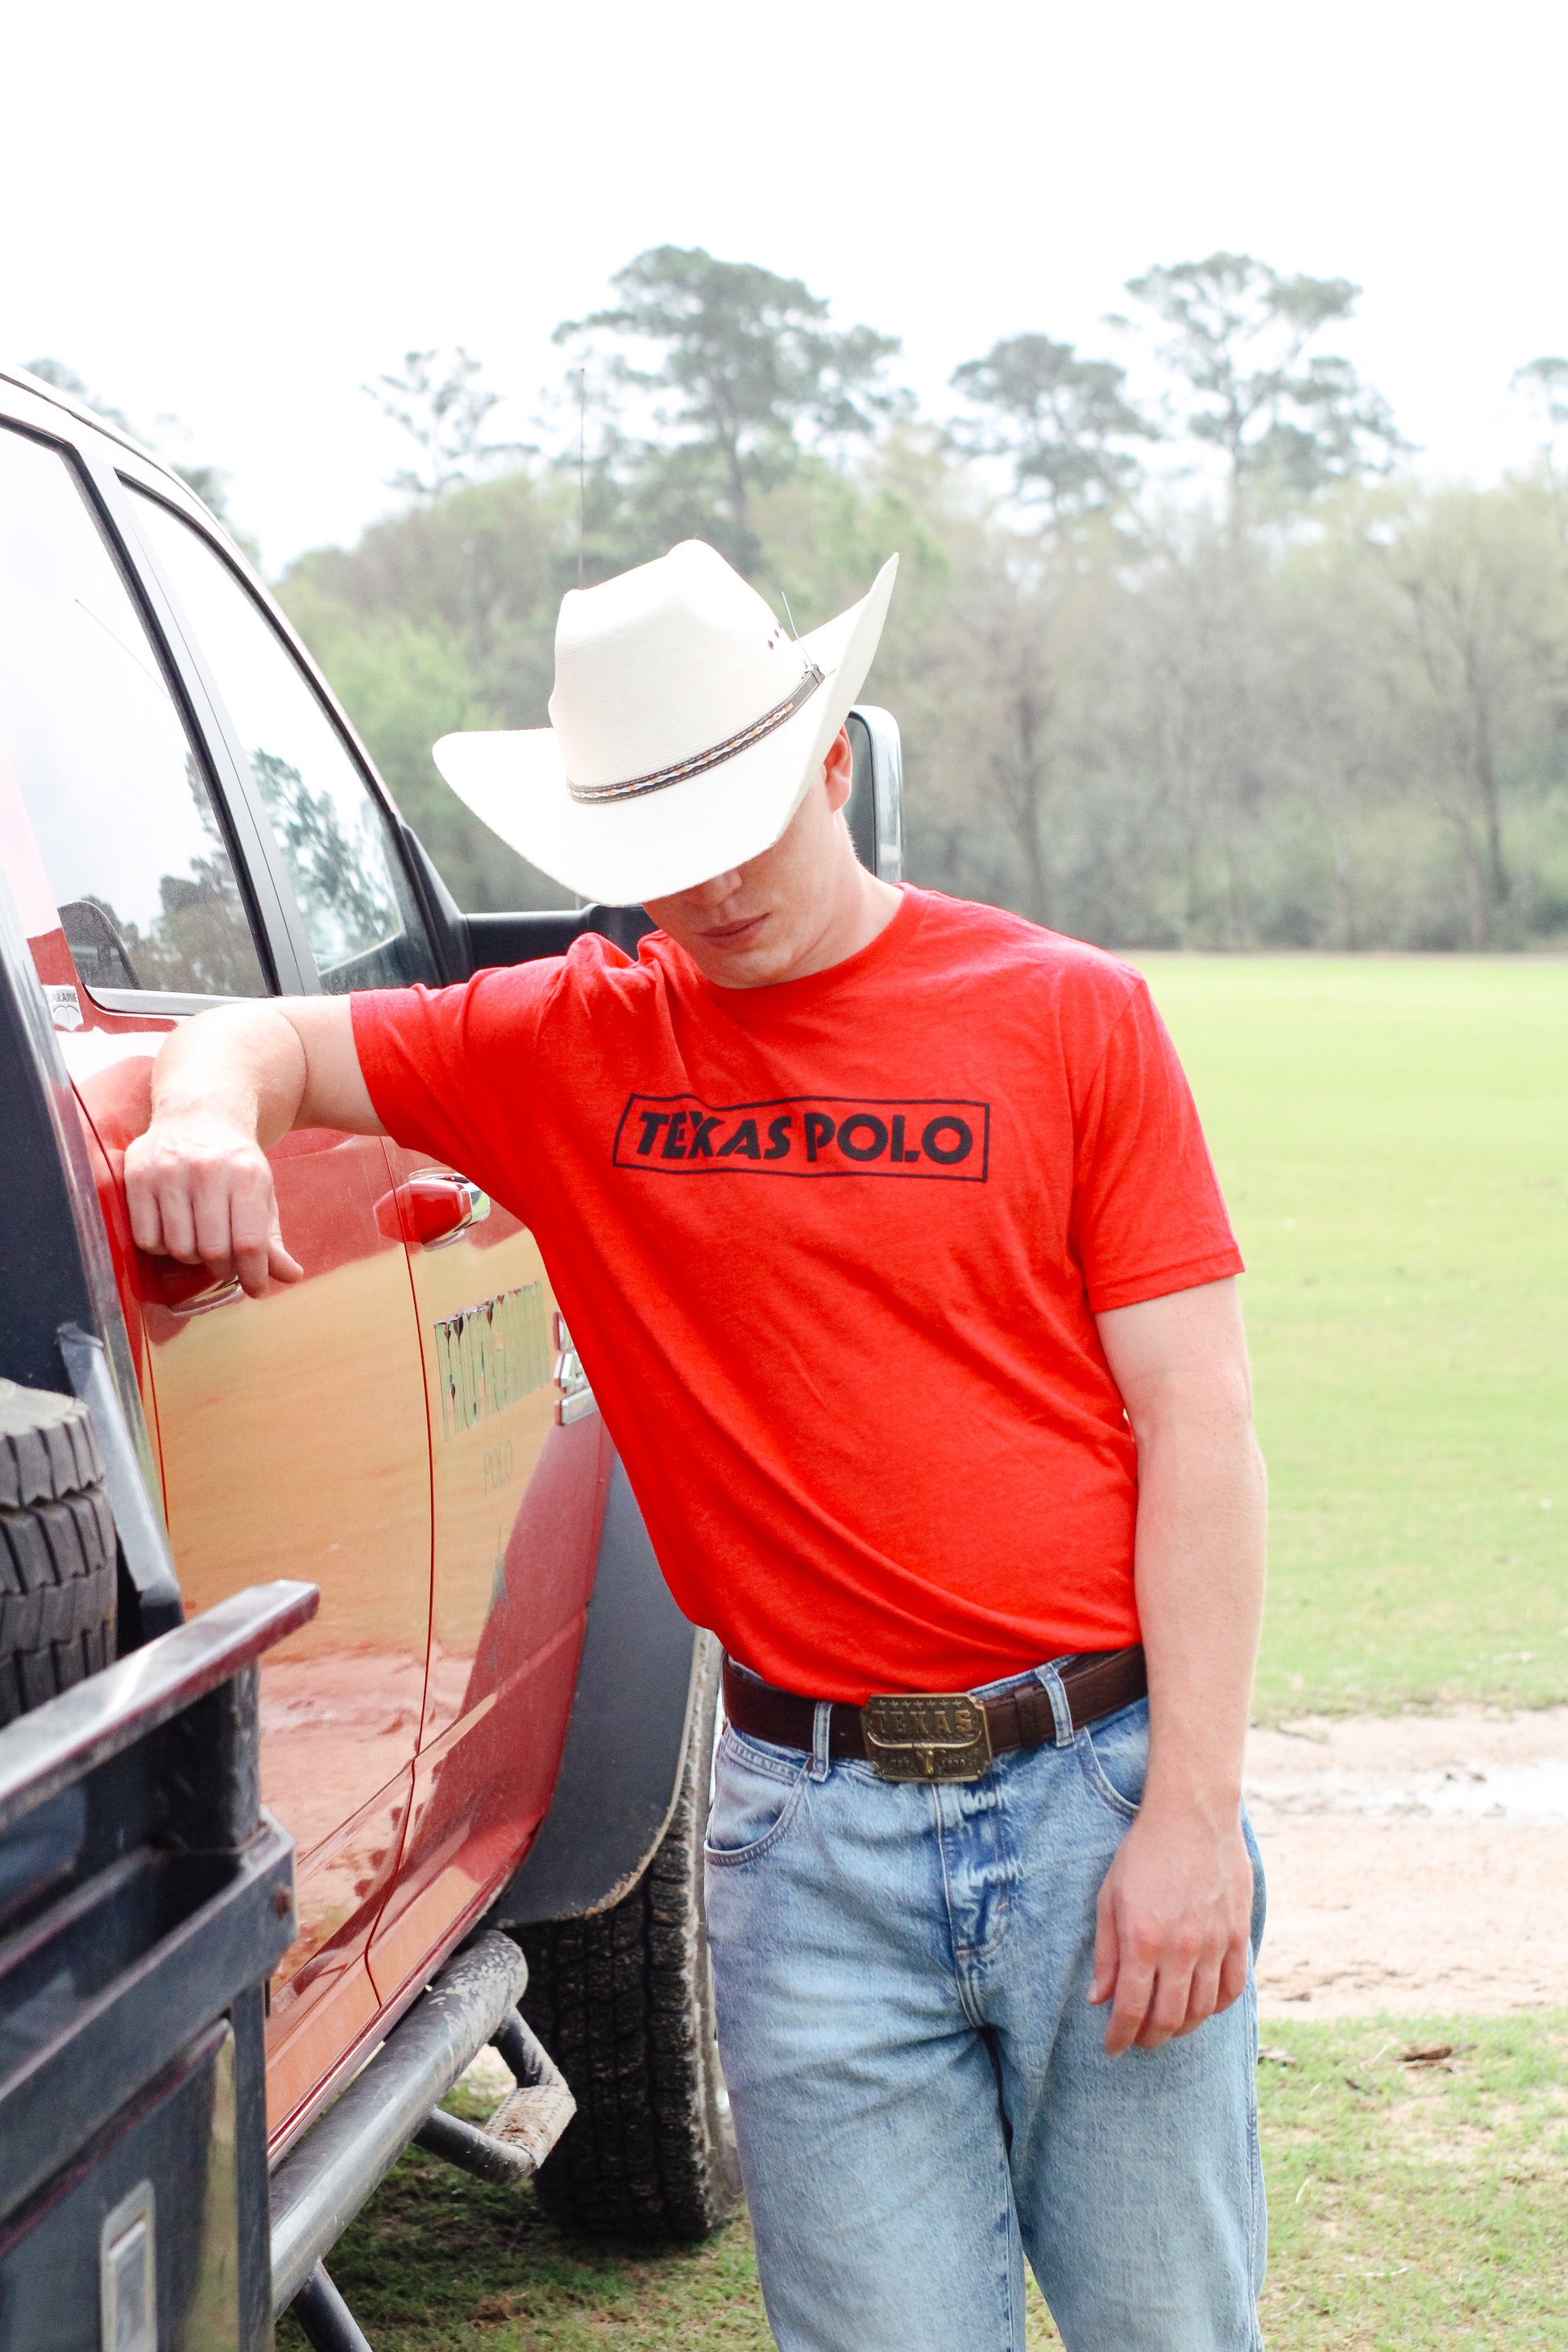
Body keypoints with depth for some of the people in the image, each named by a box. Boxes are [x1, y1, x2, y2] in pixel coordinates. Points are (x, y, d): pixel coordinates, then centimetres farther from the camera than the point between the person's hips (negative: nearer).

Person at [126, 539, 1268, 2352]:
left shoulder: (1067, 1014, 1)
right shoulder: (573, 1045, 6)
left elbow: (1197, 1427, -2)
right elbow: (272, 1038, 12)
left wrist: (1195, 1809, -9)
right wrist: (210, 1109, -15)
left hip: (1097, 1786, -1)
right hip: (806, 1829, 1)